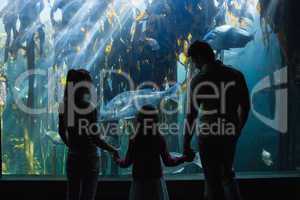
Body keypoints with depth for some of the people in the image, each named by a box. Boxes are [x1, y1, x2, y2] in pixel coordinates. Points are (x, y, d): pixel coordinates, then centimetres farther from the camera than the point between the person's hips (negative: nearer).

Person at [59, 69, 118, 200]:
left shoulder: (65, 106, 1)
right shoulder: (89, 108, -16)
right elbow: (95, 137, -17)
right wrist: (112, 150, -4)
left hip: (72, 157, 6)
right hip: (89, 157, -6)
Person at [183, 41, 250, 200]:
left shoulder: (197, 80, -10)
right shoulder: (236, 75, 1)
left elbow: (191, 114, -9)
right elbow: (245, 106, 7)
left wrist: (186, 144, -3)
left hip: (208, 135, -4)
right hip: (230, 134, 4)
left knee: (212, 180, 8)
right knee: (227, 175, 24)